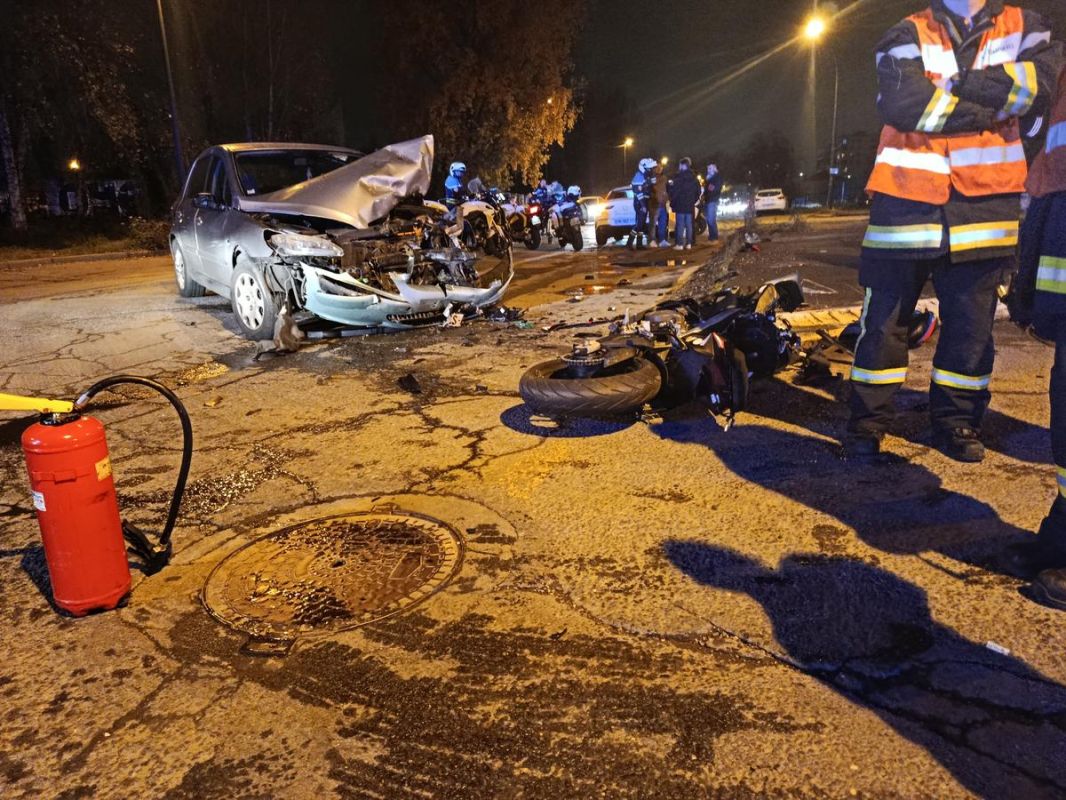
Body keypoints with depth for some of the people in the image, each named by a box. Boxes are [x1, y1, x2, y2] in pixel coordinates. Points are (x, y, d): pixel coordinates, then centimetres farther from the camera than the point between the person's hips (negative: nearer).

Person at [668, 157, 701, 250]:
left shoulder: (679, 176, -11)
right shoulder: (693, 177, 12)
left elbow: (674, 190, -14)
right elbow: (698, 191, 18)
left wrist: (672, 201, -3)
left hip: (680, 204, -6)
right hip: (690, 205, 6)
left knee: (680, 224, -6)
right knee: (689, 224, 8)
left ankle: (680, 244, -9)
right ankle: (688, 243, 9)